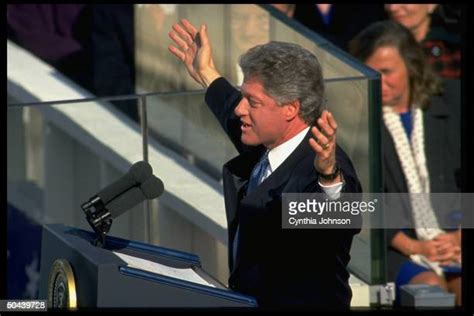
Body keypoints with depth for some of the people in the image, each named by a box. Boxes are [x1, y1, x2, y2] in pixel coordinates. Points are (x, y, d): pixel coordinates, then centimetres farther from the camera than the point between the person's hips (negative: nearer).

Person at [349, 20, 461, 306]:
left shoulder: (445, 111, 14)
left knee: (461, 285, -28)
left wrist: (458, 236, -5)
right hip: (390, 246, -2)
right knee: (431, 285, -31)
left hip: (448, 239, 2)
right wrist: (411, 246, -12)